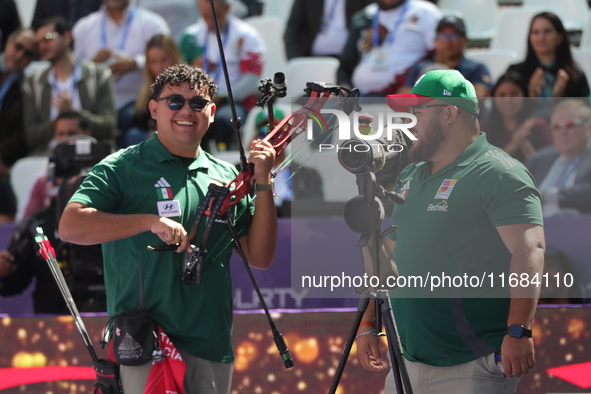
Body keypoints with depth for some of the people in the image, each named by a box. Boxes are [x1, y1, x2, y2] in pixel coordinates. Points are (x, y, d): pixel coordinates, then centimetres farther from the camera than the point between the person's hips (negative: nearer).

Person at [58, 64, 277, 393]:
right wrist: (149, 221, -23)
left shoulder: (226, 177, 13)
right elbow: (71, 226, -15)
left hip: (213, 346, 5)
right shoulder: (123, 168, -1)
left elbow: (259, 257, 10)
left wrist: (263, 185, 0)